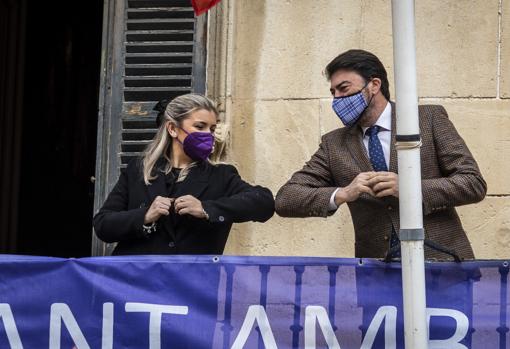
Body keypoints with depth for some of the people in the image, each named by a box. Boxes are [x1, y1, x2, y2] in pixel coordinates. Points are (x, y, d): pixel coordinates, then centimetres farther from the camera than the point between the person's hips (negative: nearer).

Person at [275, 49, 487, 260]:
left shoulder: (430, 119, 6)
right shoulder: (334, 144, 13)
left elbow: (474, 183, 2)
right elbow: (285, 199, 6)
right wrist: (342, 194, -11)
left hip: (440, 260, -2)